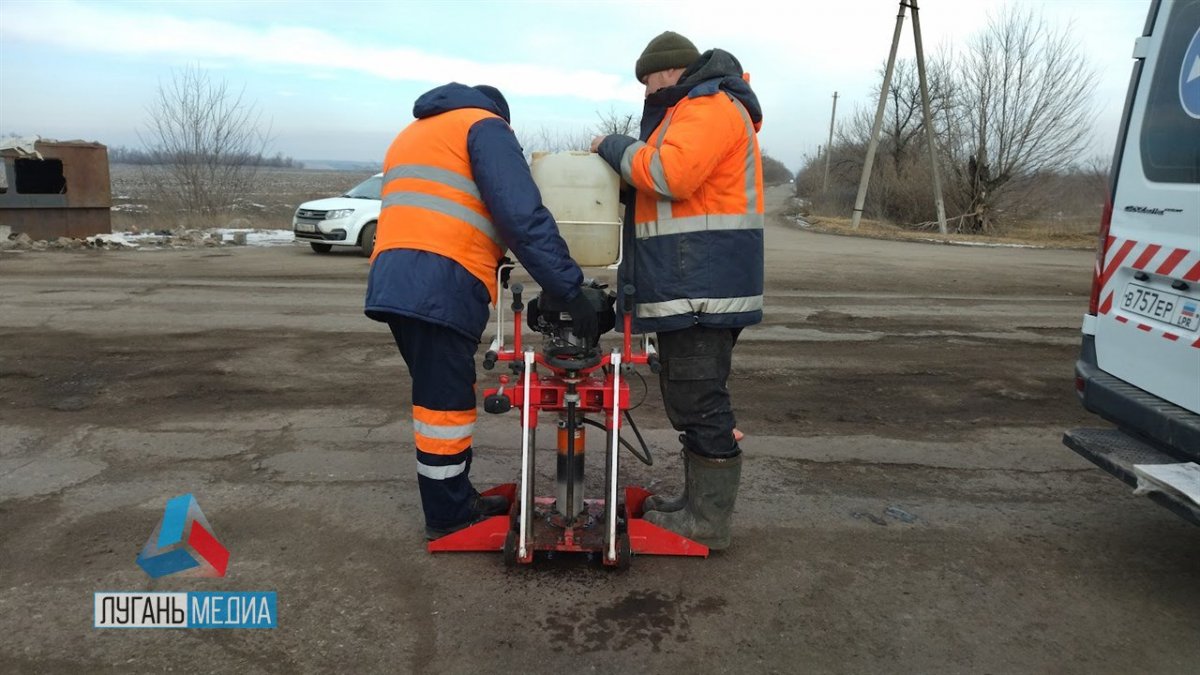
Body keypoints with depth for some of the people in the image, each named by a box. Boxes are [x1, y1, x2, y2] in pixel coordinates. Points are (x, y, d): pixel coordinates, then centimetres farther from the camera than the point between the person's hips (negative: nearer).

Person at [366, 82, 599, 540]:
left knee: (442, 397, 17)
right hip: (441, 284, -9)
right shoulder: (484, 127, 4)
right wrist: (570, 288, -11)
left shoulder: (411, 134, 32)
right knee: (445, 404, 0)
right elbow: (523, 217, -10)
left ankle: (457, 500, 27)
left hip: (392, 281, 9)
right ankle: (449, 518, 12)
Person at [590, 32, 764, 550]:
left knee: (700, 402, -6)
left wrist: (615, 148, -8)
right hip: (692, 288, 11)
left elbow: (669, 173, -24)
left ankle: (708, 521, 3)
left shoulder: (710, 107, -8)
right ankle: (697, 502, 25)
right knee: (691, 400, 15)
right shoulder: (694, 111, 26)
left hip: (701, 289, -11)